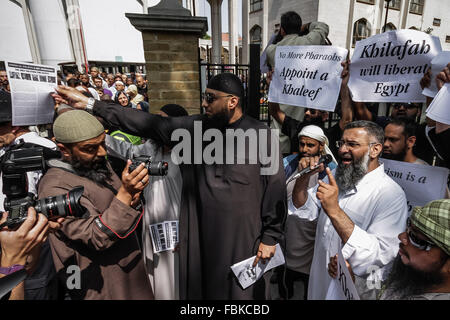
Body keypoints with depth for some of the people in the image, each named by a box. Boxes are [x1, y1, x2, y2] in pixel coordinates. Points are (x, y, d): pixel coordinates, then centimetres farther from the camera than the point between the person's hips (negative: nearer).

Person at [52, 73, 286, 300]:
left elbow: (275, 189, -7)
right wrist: (90, 105, -3)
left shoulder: (262, 136, -10)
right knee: (199, 287, 21)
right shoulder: (193, 127, -1)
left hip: (243, 237, -3)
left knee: (241, 290, 15)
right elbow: (147, 123, -1)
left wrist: (270, 237, -4)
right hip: (200, 234, 4)